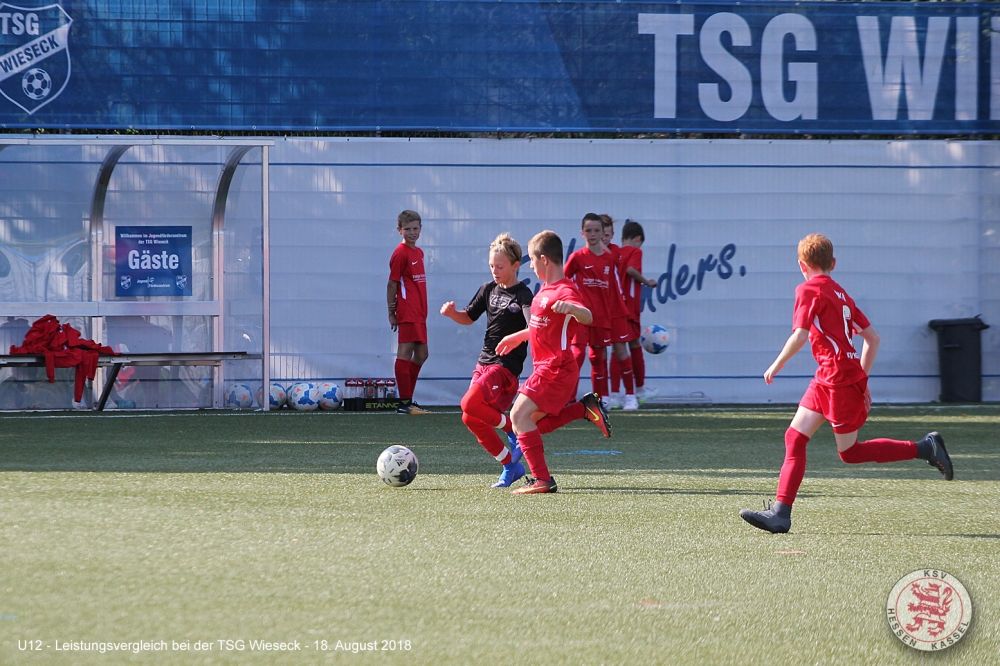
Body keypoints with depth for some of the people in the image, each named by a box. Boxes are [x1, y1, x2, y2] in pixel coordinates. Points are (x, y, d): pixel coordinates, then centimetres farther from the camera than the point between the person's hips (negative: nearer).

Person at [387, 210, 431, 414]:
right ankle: (405, 403, -7)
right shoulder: (401, 253, -10)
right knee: (405, 353, -7)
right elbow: (392, 284, -11)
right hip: (408, 312, -9)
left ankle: (408, 399, 20)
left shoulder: (418, 252, 15)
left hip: (419, 313, 9)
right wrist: (391, 313, -12)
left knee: (421, 355, 13)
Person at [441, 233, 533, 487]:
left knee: (470, 403, -25)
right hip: (484, 362, 8)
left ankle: (514, 430, -4)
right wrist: (452, 313, 1)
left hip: (507, 364, -8)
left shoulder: (522, 295, -11)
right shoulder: (489, 289, 11)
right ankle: (510, 467, 14)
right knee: (471, 419, 5)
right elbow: (469, 318, 21)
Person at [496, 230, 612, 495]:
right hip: (547, 367, 10)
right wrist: (517, 337, 40)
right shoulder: (546, 289, 15)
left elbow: (587, 317, -36)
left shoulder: (564, 291, -17)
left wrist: (571, 308, -57)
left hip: (556, 369, -10)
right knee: (535, 424, 14)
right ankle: (585, 408, 16)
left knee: (520, 415, -18)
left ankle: (542, 480, -18)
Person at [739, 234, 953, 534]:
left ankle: (925, 448, 5)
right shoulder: (839, 293, 17)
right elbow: (872, 337, 17)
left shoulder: (809, 290, -8)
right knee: (795, 437, 4)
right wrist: (861, 379, 20)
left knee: (849, 452, 1)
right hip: (826, 378, 9)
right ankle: (780, 514, 0)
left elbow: (800, 335, -20)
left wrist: (777, 364, -6)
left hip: (840, 378, -9)